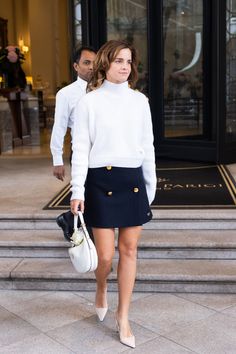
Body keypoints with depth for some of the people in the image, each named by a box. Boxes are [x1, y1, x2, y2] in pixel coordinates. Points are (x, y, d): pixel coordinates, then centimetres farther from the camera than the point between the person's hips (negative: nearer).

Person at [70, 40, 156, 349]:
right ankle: (101, 290, 35)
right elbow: (80, 149, -4)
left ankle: (123, 317, 20)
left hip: (133, 181, 3)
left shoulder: (139, 100, 8)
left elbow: (147, 146, 12)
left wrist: (150, 186, 13)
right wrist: (77, 191, -10)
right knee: (105, 255, -1)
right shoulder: (89, 102, -2)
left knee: (129, 250, 5)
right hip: (101, 181, -3)